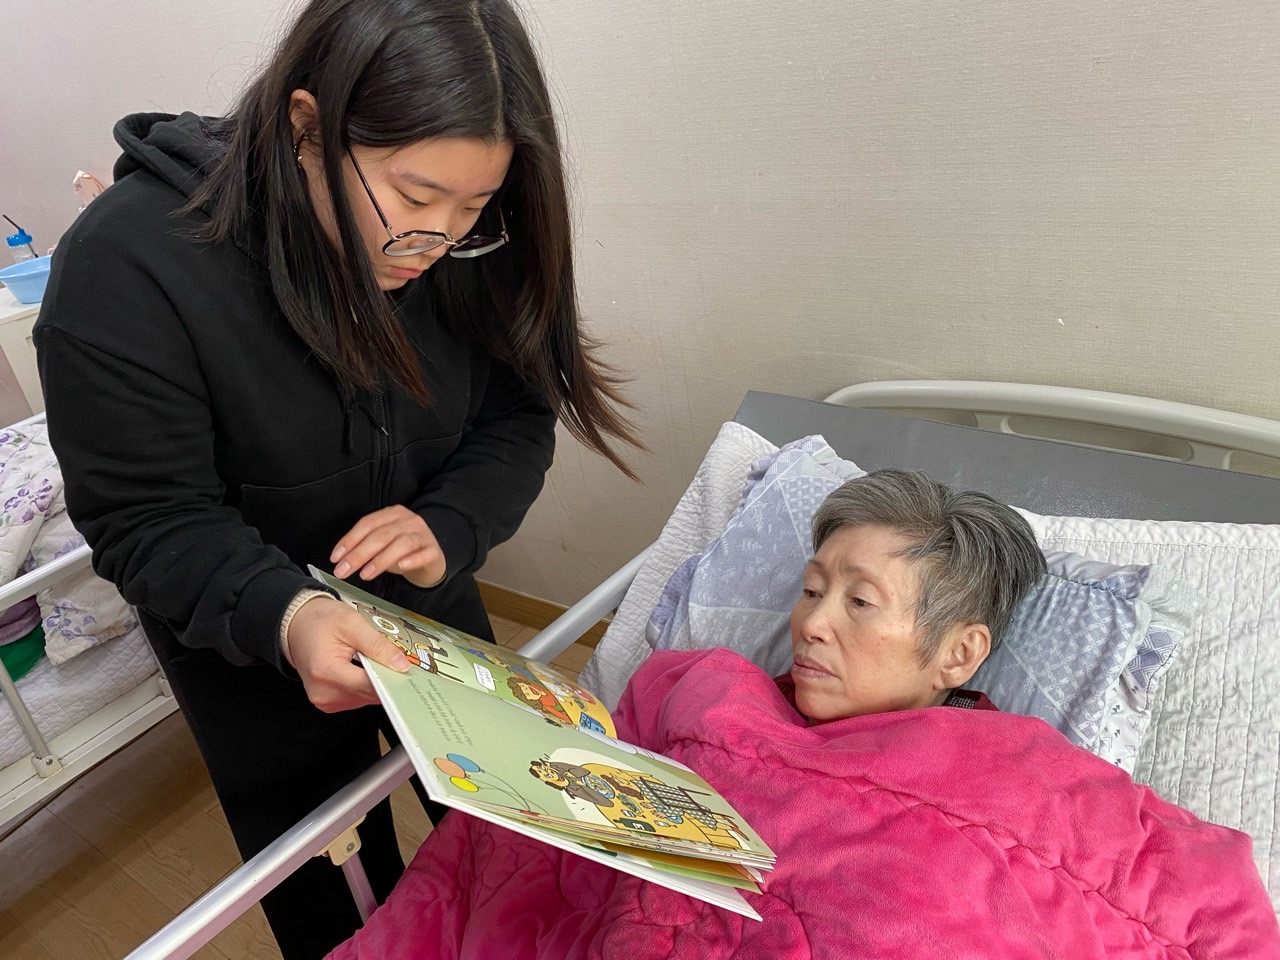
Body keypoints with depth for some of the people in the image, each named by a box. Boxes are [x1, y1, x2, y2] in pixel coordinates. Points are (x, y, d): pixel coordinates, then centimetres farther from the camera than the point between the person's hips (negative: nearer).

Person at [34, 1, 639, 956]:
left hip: (430, 600, 4)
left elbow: (517, 417, -10)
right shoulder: (128, 267, -29)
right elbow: (147, 519, -24)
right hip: (250, 646, -3)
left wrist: (449, 528, -29)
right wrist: (283, 616, -43)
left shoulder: (461, 246, -18)